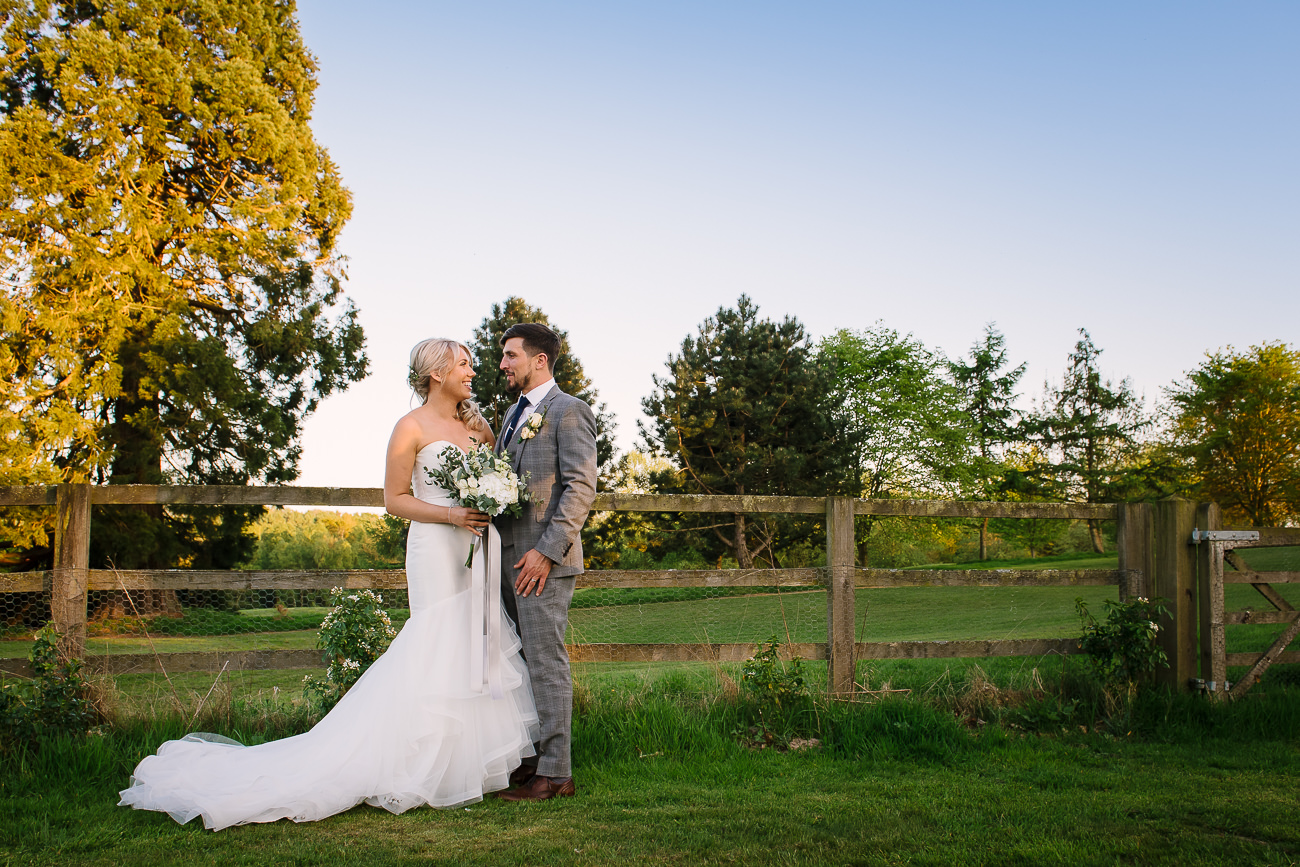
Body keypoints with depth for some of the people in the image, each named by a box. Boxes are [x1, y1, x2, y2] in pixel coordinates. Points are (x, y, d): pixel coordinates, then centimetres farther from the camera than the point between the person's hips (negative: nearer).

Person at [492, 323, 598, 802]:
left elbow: (581, 487, -15)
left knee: (547, 662, -5)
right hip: (509, 558, 9)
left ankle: (555, 772, 2)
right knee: (522, 662, 13)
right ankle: (531, 759, 23)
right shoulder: (515, 412, 20)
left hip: (543, 561, -9)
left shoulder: (568, 411, -8)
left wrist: (547, 551, -20)